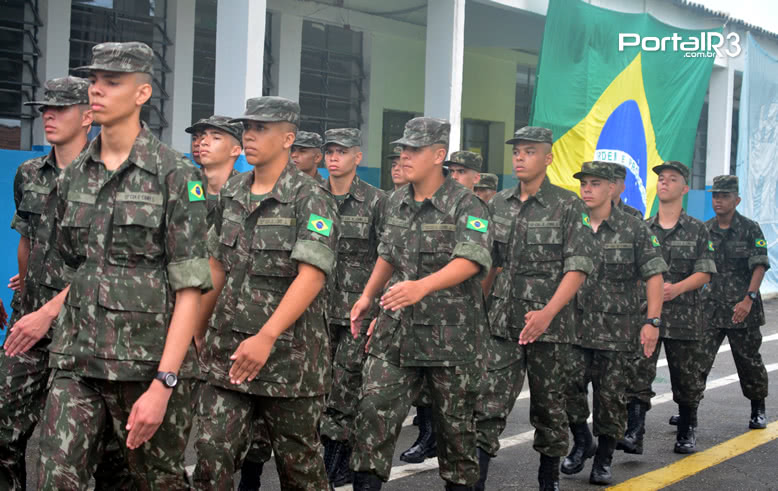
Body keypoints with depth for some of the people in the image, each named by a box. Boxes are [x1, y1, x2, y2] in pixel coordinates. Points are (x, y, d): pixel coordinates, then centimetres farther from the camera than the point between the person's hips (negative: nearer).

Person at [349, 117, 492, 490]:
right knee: (374, 408, -7)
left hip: (449, 334, -5)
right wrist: (367, 297, 13)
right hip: (396, 331, 5)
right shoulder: (396, 203, 10)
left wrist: (422, 286, -38)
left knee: (454, 422, 8)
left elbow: (472, 260, -25)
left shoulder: (464, 205, -11)